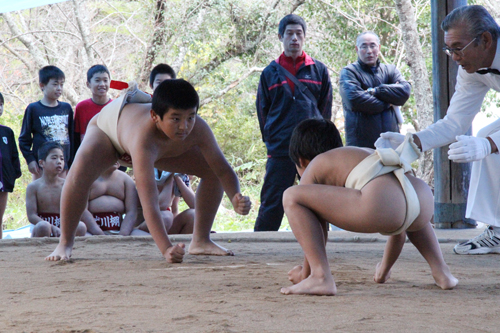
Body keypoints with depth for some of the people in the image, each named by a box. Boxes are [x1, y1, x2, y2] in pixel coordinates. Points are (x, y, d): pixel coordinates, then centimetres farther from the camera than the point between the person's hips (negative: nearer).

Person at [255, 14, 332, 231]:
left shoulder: (318, 70, 9)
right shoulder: (270, 73, 9)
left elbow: (325, 108, 12)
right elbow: (262, 110, 13)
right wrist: (271, 138, 6)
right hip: (279, 151, -1)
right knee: (272, 203, -2)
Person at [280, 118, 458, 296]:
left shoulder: (313, 169, 24)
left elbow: (318, 231, 23)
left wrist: (305, 273, 37)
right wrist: (384, 270, 59)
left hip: (381, 207, -7)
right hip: (425, 203, 7)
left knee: (291, 197, 6)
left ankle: (320, 276, -6)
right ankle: (440, 270, 28)